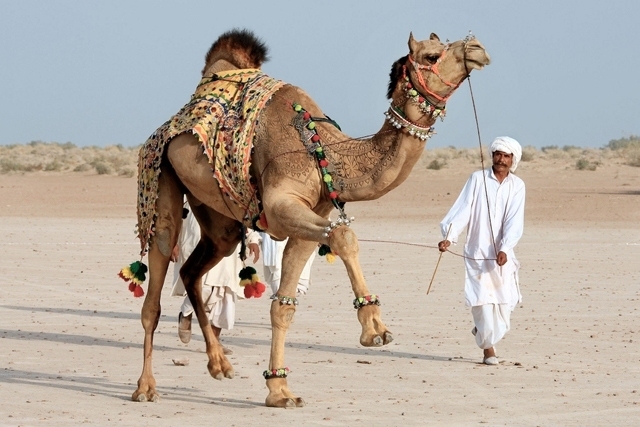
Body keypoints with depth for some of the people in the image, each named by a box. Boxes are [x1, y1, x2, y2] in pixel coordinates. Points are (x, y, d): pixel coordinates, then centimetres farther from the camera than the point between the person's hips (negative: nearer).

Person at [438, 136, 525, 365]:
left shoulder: (517, 185, 3)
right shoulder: (478, 178, 1)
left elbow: (514, 221, -6)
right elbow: (462, 210, -6)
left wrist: (504, 249, -20)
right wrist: (449, 237, -20)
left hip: (502, 254, 1)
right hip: (477, 252, -1)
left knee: (505, 301, -2)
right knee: (483, 299, -7)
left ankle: (482, 331, 27)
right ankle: (489, 349, 6)